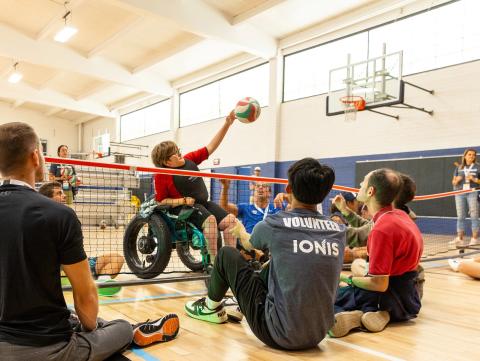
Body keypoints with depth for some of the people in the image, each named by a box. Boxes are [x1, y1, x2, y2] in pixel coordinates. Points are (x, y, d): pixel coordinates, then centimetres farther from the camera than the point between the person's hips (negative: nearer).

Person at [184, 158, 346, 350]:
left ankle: (211, 308, 36)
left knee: (227, 254, 10)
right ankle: (242, 307, 47)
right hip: (317, 336, 5)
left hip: (278, 335, -5)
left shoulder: (274, 224, -12)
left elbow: (248, 243, 13)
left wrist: (240, 230, 37)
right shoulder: (339, 232, -3)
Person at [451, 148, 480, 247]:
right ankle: (460, 239, 4)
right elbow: (453, 182, 15)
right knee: (460, 217, 2)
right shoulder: (459, 168, 13)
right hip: (460, 194, 3)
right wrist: (457, 180, -5)